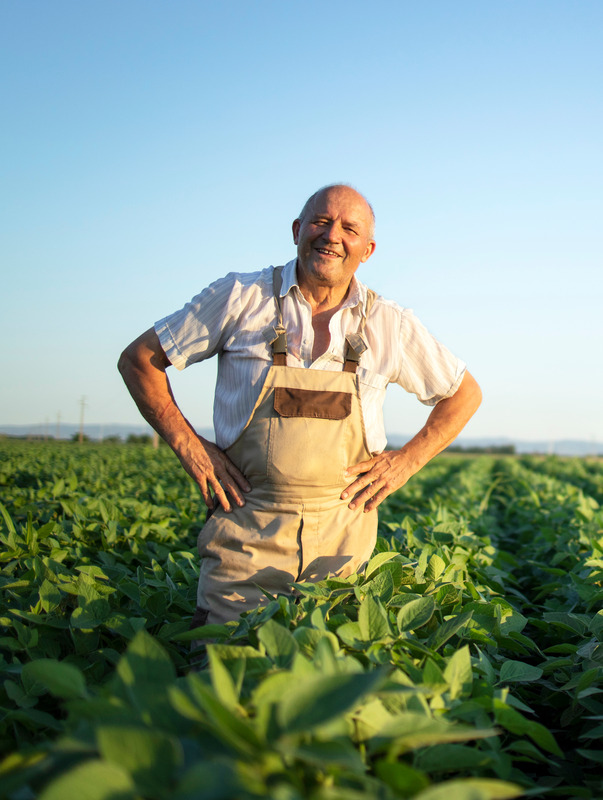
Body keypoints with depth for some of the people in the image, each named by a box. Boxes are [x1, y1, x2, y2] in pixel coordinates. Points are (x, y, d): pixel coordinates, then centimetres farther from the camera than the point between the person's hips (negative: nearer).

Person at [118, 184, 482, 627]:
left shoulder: (390, 325, 3)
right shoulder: (240, 297, -2)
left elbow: (465, 393, 15)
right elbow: (138, 359, 5)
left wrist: (406, 461, 3)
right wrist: (188, 444, -4)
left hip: (343, 535, 2)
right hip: (246, 530, -1)